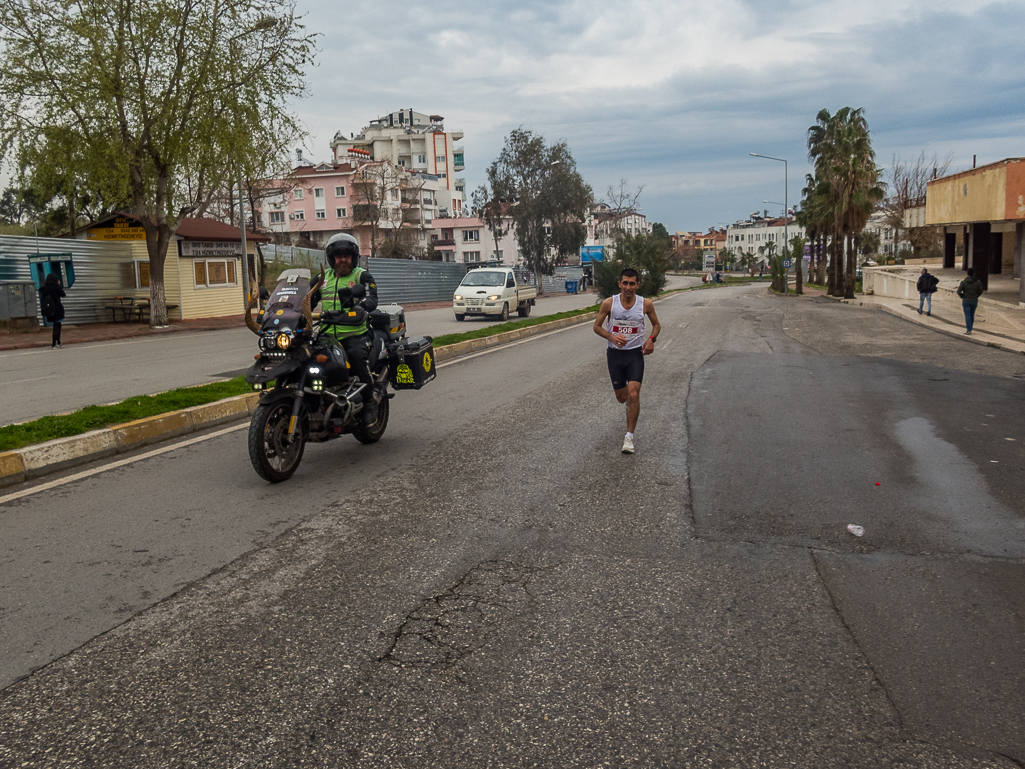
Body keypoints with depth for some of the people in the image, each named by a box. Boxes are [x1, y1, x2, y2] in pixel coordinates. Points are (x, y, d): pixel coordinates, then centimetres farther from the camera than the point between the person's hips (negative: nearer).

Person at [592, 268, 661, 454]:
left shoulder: (645, 304, -6)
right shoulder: (609, 303, -8)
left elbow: (656, 324, 11)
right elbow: (597, 326, 2)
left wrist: (651, 339, -9)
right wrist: (612, 337, -17)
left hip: (635, 353, -1)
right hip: (615, 353, 1)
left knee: (633, 395, -16)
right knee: (622, 397, 11)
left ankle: (629, 436, -7)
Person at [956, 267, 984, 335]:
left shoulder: (964, 282, -11)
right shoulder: (978, 282, -5)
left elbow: (959, 291, -13)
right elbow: (980, 292, 1)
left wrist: (962, 297, 5)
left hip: (966, 301, -2)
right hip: (974, 301, 3)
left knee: (967, 316, -1)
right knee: (972, 315, 16)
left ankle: (969, 330, -9)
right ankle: (970, 329, 22)